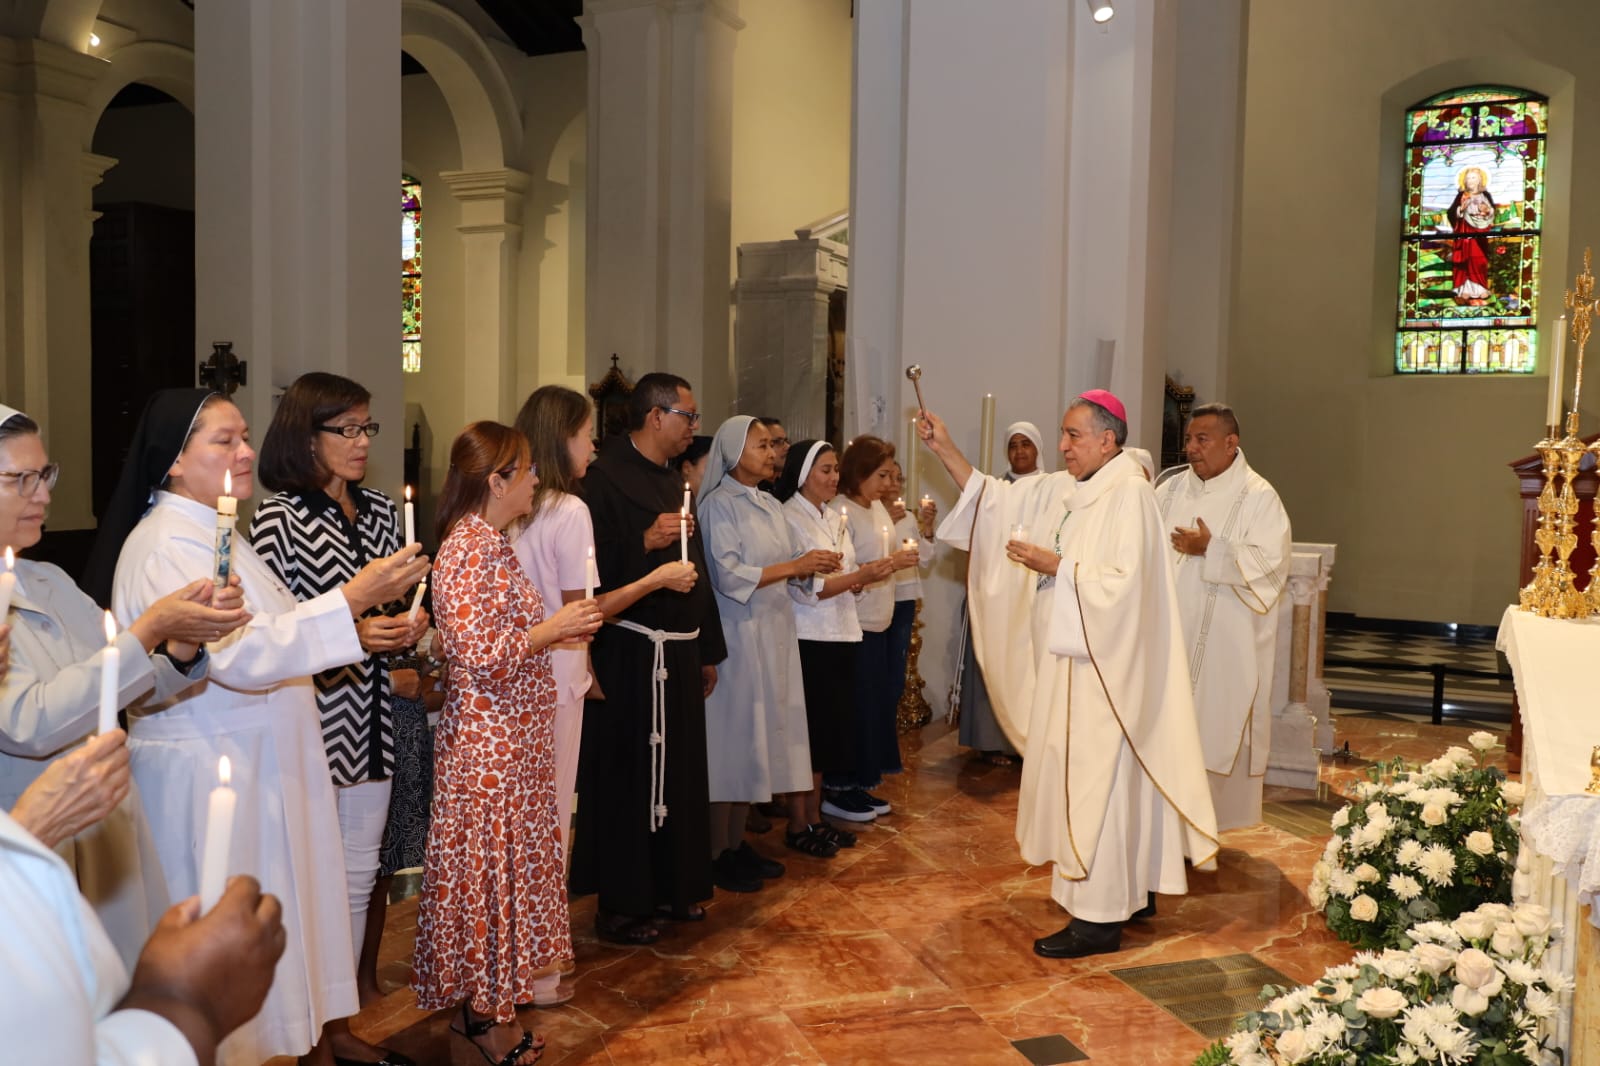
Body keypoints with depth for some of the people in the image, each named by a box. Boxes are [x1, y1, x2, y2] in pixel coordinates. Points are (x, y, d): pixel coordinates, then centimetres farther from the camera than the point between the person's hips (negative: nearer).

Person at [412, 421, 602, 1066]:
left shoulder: (487, 544, 11)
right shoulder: (469, 552, -19)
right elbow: (482, 655, -25)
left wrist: (563, 628, 9)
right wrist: (554, 628, -17)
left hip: (510, 739, 9)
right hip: (491, 742, -9)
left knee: (506, 859, 16)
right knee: (492, 863, 2)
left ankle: (487, 1002, 29)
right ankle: (487, 1013, 17)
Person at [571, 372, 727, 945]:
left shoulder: (673, 482, 17)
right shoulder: (605, 480, -10)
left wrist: (707, 650, 20)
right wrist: (646, 542, -27)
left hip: (679, 652, 9)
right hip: (629, 654, -8)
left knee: (678, 773, 15)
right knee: (626, 777, -2)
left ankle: (673, 887, 28)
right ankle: (620, 904, 10)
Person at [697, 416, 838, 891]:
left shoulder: (771, 506, 14)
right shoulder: (719, 505, -10)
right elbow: (728, 575, -18)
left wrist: (813, 563, -5)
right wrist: (795, 566, -18)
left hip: (774, 631, 8)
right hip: (737, 633, -8)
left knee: (759, 734, 10)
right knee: (732, 735, -3)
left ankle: (737, 844, 20)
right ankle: (716, 854, 7)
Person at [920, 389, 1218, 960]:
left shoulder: (1129, 495, -15)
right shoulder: (1060, 490, 10)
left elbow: (1122, 583, -23)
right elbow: (994, 499, 10)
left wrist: (1054, 565, -19)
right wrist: (944, 449, 3)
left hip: (1105, 666, -9)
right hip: (1072, 659, 9)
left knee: (1095, 776, -5)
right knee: (1109, 776, 15)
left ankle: (1099, 918, 3)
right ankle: (1134, 890, 28)